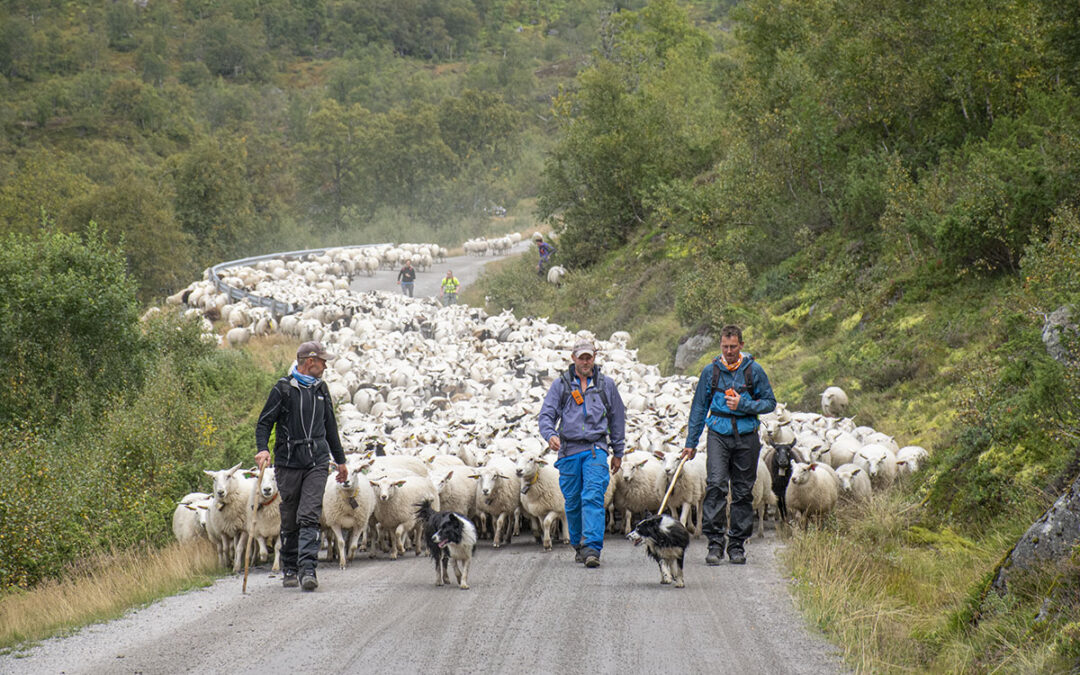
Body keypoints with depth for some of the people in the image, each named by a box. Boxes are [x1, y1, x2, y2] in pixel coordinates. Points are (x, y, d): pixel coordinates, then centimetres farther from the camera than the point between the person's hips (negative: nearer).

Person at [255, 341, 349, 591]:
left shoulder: (321, 389, 15)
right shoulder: (284, 388, 0)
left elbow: (330, 427, 26)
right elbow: (265, 422, 0)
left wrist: (340, 460, 30)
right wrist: (262, 449, -18)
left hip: (317, 463, 2)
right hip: (288, 463, -2)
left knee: (309, 517, -12)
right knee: (290, 521, 5)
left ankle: (307, 569, -20)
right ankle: (290, 570, 17)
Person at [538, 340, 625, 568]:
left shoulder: (606, 385, 11)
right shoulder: (560, 385, 9)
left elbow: (617, 418, 19)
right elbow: (546, 414, 3)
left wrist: (618, 452, 19)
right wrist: (550, 435, -19)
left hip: (596, 449, -1)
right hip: (569, 450, 2)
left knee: (593, 497, -17)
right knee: (572, 502, 6)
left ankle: (592, 547, -24)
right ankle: (579, 545, 23)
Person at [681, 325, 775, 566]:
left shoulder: (754, 370, 2)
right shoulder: (710, 371, 5)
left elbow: (770, 402, 6)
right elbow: (699, 407, 12)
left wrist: (743, 405, -10)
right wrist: (691, 442, 10)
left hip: (746, 438, 0)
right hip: (719, 436, 0)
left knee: (743, 492, 4)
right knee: (716, 485, -16)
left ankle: (737, 545, 13)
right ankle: (715, 543, -16)